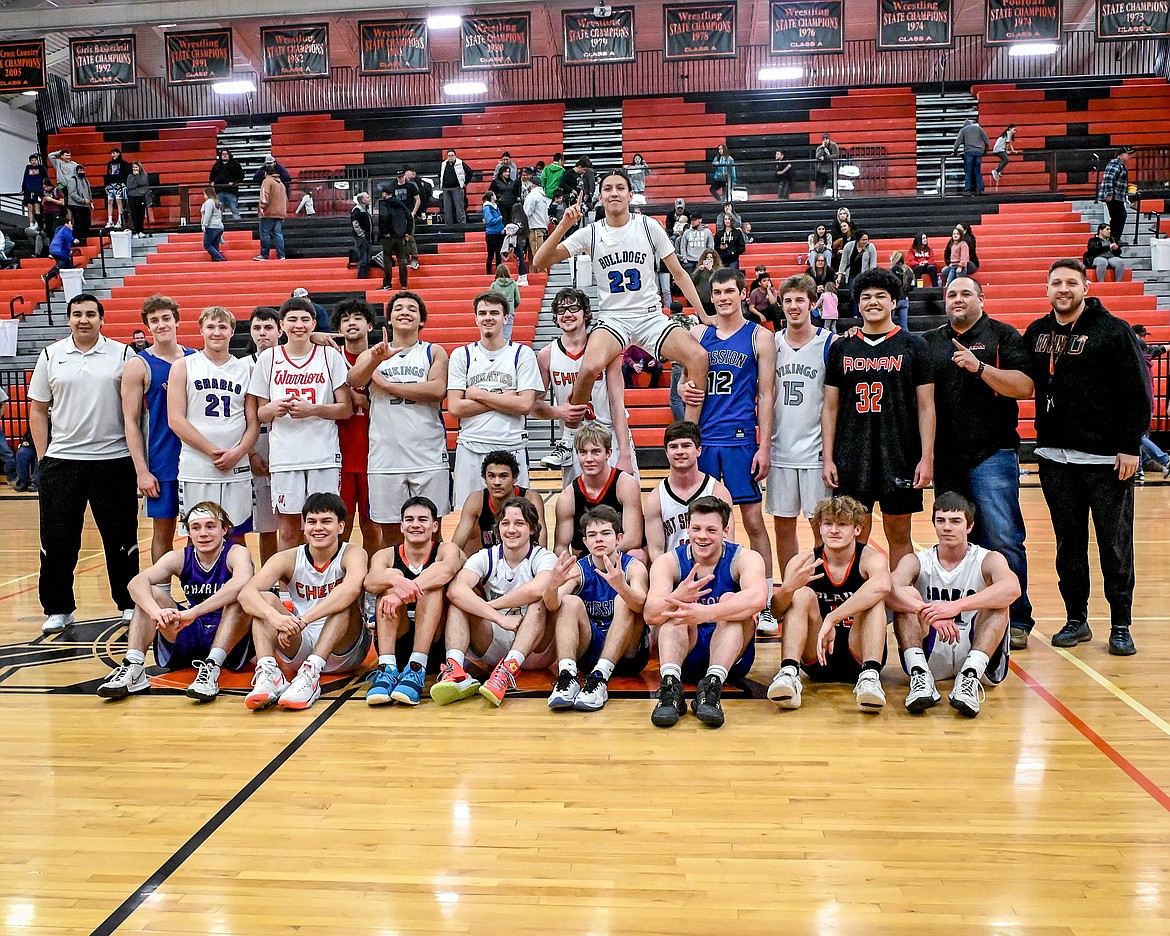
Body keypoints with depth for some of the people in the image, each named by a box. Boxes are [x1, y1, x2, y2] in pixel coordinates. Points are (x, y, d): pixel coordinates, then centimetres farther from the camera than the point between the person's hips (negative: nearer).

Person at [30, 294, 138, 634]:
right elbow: (38, 410, 10)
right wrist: (43, 456, 3)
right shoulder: (51, 355, 7)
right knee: (57, 540, 4)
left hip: (113, 459, -1)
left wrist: (136, 455, -3)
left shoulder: (122, 355, 2)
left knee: (121, 538, 5)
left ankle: (129, 603, 19)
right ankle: (58, 609, 16)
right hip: (61, 462, 2)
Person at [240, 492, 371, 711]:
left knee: (344, 600, -28)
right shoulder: (288, 559, -2)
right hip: (300, 645, 3)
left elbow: (352, 588, -35)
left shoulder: (352, 554, -10)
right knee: (264, 599, -17)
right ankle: (268, 672, -38)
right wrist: (275, 617, -40)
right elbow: (246, 593, -19)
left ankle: (311, 674, -41)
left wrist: (304, 619, -43)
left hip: (345, 651, -2)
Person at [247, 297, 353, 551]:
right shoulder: (268, 358, 7)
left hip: (325, 455, -1)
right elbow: (260, 413, 10)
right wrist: (273, 409, -13)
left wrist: (313, 409, -14)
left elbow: (346, 408, 1)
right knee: (287, 531, 4)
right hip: (284, 456, 1)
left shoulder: (331, 356, 3)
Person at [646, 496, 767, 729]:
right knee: (677, 607, -23)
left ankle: (712, 685, -40)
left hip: (732, 656, -1)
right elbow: (651, 615, -24)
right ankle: (670, 686, -40)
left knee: (731, 600, -24)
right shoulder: (668, 562, -6)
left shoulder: (745, 558, -9)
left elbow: (758, 598, -34)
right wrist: (678, 597, -46)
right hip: (684, 658, 1)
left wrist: (706, 613, -47)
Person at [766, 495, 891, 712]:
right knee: (802, 594, -19)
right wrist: (787, 589, -42)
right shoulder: (803, 562, -5)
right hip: (816, 658, 2)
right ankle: (789, 673, -33)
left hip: (859, 655, -1)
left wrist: (831, 619, -41)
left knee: (873, 598, -23)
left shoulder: (870, 558, -10)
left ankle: (870, 676, -36)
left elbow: (882, 586, -36)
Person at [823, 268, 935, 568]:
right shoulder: (841, 348, 8)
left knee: (899, 534, 7)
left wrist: (927, 457, -6)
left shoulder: (913, 346, 3)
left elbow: (926, 406, 1)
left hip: (900, 456, -1)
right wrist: (828, 459, 2)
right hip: (851, 458, 2)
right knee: (854, 535, 5)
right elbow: (831, 408, 9)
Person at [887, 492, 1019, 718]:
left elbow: (1012, 588, -27)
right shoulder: (917, 562, 1)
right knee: (906, 596, -18)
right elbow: (889, 590, -22)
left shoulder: (987, 560, -2)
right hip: (930, 656, 1)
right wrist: (932, 614, -40)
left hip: (978, 654, -1)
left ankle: (971, 675, -37)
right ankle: (920, 674, -34)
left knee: (998, 599, -22)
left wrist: (956, 606, -39)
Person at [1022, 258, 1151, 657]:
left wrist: (1130, 447, -12)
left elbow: (1138, 394, -7)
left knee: (1115, 545, 3)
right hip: (1055, 457, 4)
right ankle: (1076, 619, 22)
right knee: (1069, 543, 11)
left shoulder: (1114, 331, -4)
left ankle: (1121, 625, 14)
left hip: (1107, 459, -4)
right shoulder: (1036, 333, 9)